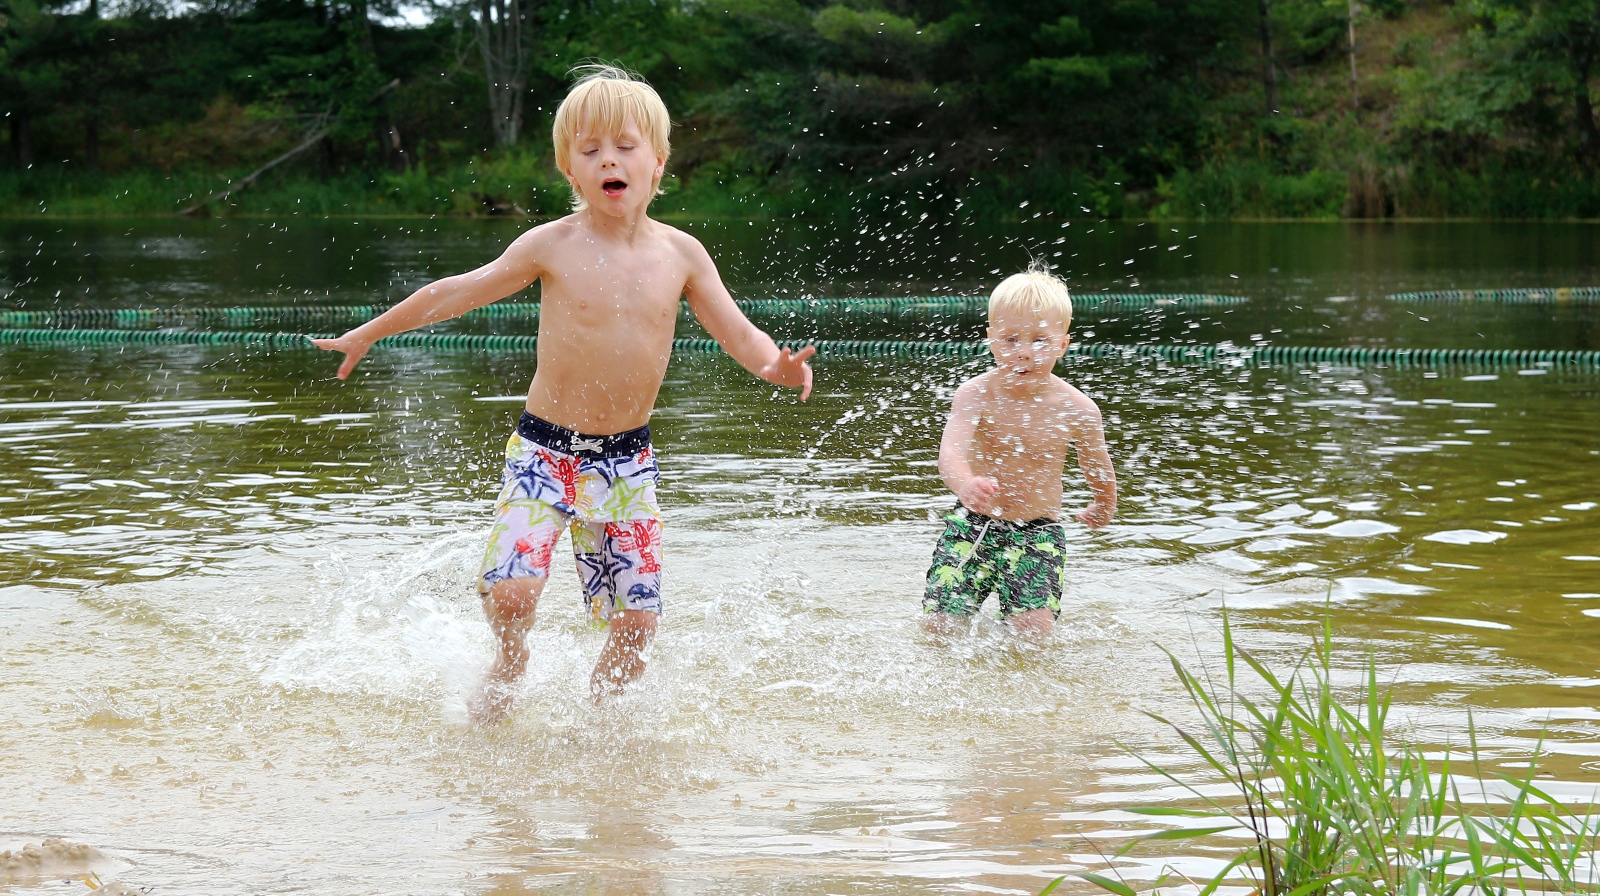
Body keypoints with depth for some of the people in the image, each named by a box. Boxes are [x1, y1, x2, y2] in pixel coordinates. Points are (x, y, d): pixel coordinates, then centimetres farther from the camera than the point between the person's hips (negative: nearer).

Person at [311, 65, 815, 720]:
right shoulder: (553, 247, -7)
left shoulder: (679, 254, -1)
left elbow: (737, 332, 3)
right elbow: (458, 293, 4)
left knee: (637, 624, -2)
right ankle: (510, 660, 16)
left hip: (628, 461, 2)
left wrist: (773, 364, -20)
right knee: (510, 592, -19)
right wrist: (371, 332, 11)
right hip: (545, 450, -2)